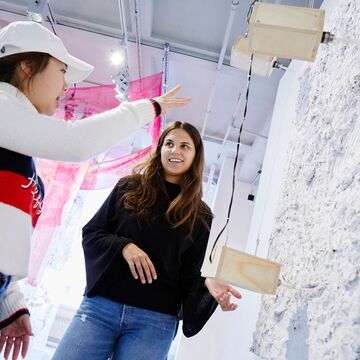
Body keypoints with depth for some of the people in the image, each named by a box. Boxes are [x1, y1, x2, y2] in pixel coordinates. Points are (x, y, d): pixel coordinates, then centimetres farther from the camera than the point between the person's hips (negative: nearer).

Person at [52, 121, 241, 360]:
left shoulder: (200, 215, 7)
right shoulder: (129, 188, 7)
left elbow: (189, 272, 6)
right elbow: (90, 233, 6)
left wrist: (207, 285, -16)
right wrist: (124, 246, -13)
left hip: (155, 321, 0)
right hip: (101, 305, 1)